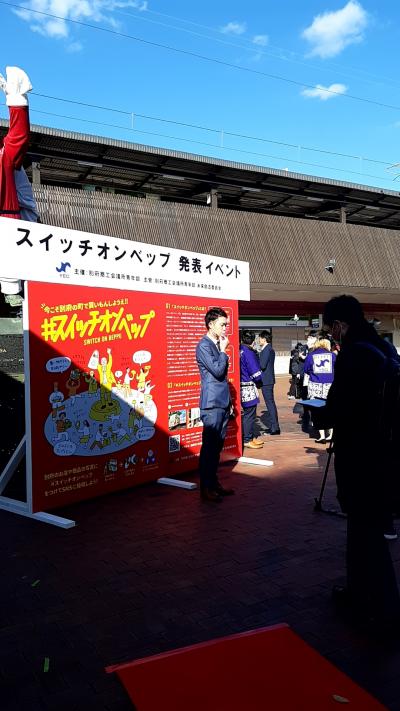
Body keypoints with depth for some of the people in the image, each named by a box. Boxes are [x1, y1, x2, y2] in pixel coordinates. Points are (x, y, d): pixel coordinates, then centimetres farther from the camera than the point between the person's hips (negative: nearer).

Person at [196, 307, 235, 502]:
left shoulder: (217, 345, 15)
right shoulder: (204, 346, -11)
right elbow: (218, 371, -19)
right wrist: (223, 350, -9)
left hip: (223, 402, 9)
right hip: (212, 403, -9)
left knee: (217, 445, 13)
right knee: (209, 446, -4)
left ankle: (214, 482, 22)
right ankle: (206, 488, 4)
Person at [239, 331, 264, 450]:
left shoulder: (241, 351, 7)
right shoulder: (248, 352, -16)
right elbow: (256, 373, -17)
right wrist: (259, 382, 2)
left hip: (244, 387, 8)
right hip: (248, 388, -8)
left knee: (249, 413, 16)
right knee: (249, 413, -1)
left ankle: (251, 437, 24)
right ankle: (247, 440, 5)